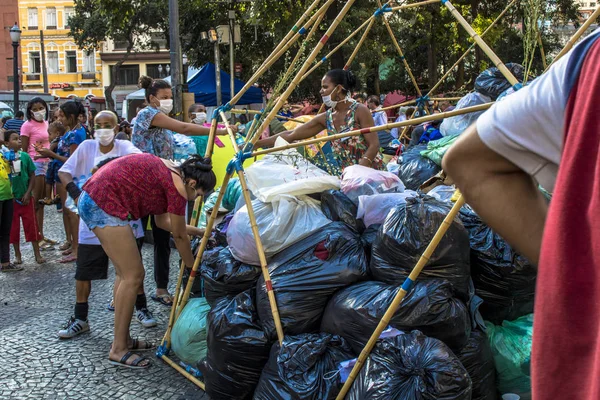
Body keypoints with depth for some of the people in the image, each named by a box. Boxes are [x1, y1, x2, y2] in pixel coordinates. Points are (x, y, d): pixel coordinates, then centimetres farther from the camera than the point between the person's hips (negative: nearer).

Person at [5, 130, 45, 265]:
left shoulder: (25, 156, -4)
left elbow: (32, 176, 2)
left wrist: (28, 193, -4)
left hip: (25, 198, 0)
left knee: (32, 226, 3)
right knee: (13, 227, 9)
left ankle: (37, 254, 10)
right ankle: (17, 255, 22)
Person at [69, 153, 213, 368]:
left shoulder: (168, 172, 14)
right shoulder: (177, 185, -12)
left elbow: (162, 220, 21)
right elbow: (179, 236, -2)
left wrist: (194, 230, 26)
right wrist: (193, 268, 11)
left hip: (92, 198, 10)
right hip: (104, 204, -10)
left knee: (128, 274, 14)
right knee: (133, 276, -5)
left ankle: (123, 339, 23)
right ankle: (118, 350, 1)